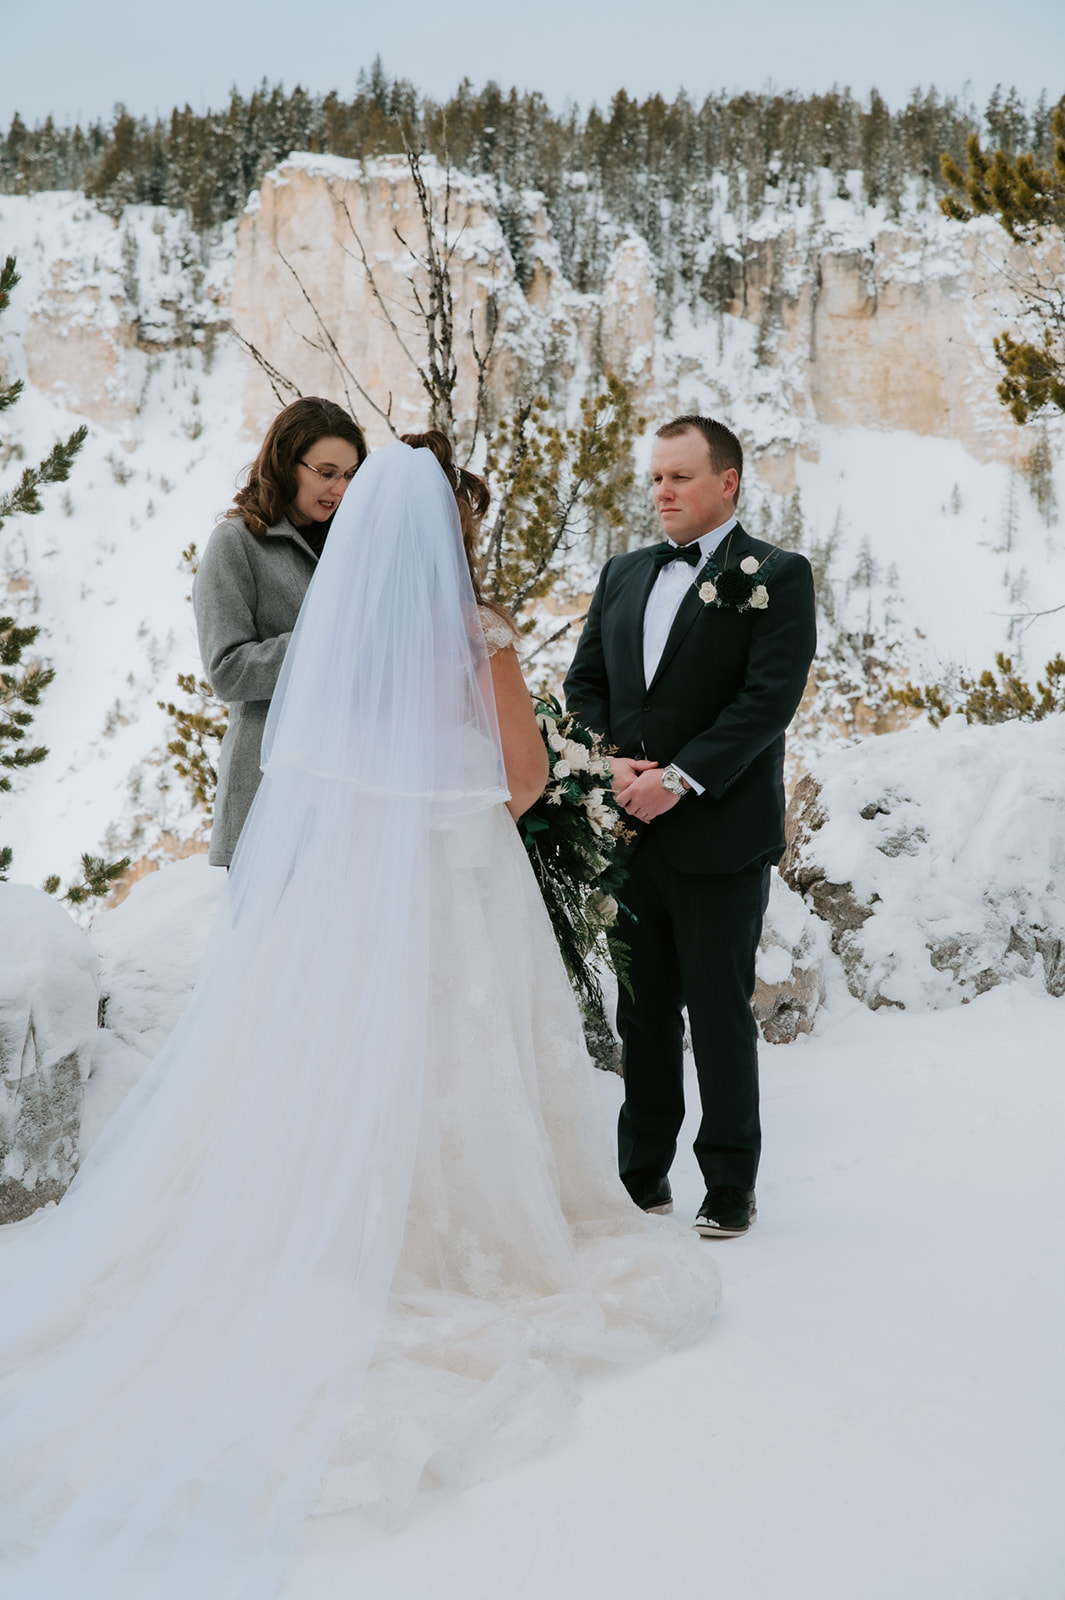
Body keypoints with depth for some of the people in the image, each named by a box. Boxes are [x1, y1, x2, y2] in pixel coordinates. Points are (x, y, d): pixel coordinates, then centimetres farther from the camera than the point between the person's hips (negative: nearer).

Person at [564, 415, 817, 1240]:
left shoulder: (777, 576, -3)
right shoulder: (623, 574, 14)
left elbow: (769, 698, -13)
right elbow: (583, 683, 13)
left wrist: (679, 779, -18)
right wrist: (614, 764, -4)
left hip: (720, 835, -5)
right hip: (631, 832, 5)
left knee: (720, 1012, 3)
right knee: (643, 1011, 12)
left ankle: (730, 1185, 17)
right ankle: (643, 1175, 24)